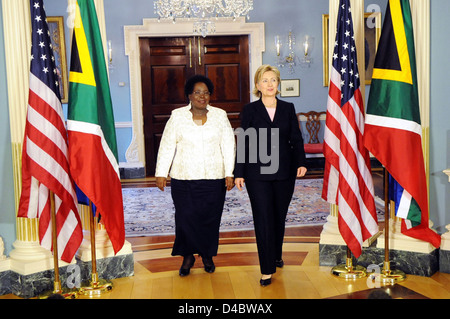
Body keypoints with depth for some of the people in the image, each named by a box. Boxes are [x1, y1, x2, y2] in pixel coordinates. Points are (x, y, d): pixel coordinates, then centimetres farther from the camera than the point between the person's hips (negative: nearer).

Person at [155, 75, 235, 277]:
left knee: (210, 218, 5)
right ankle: (187, 256, 17)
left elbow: (228, 146, 5)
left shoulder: (220, 115, 6)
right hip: (183, 178, -1)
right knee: (185, 218, -2)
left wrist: (230, 173, -2)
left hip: (213, 178, 1)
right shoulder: (177, 116, 4)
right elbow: (167, 146, 3)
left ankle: (207, 255, 25)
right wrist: (161, 173, -1)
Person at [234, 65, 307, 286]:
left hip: (284, 172, 3)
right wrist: (239, 173, -1)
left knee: (279, 217, 13)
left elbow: (296, 139, 8)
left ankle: (276, 256, 36)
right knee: (263, 220, -4)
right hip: (258, 173, -2)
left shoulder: (288, 109, 7)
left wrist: (301, 162, -6)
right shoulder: (250, 110, 1)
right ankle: (267, 269, 4)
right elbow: (243, 143, 1)